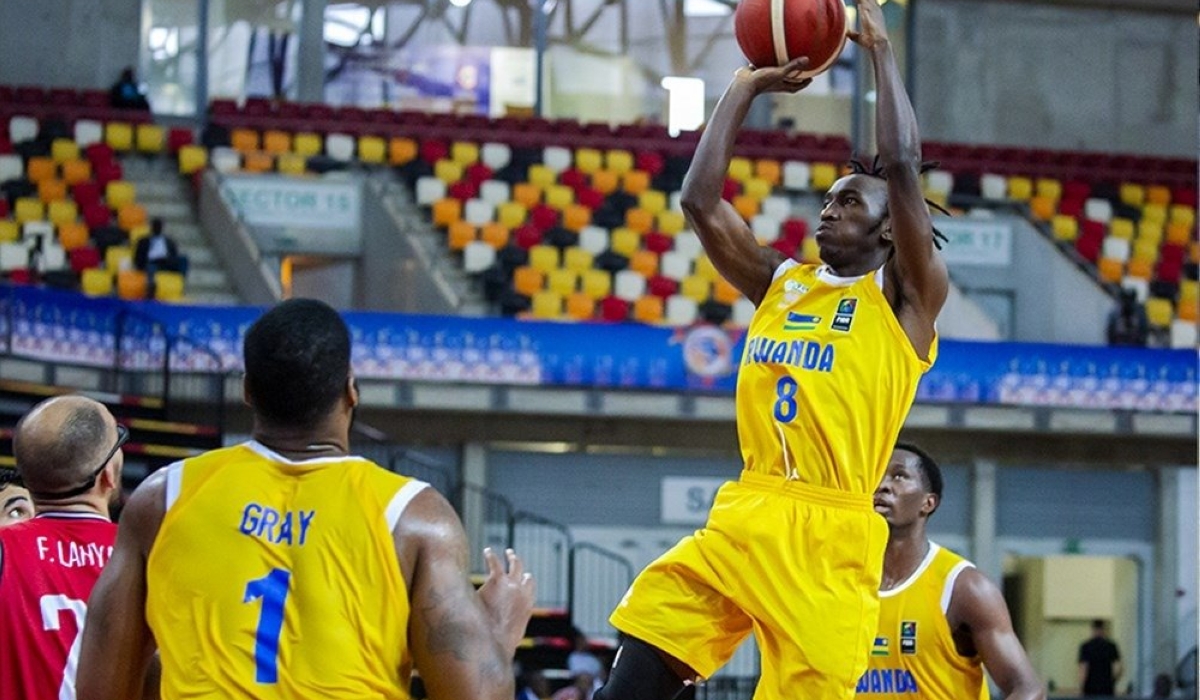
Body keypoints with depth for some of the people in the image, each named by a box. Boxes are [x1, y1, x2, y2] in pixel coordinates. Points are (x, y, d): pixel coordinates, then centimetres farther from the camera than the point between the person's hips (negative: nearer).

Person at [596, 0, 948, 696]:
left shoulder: (907, 298, 3)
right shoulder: (780, 283, 19)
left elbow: (903, 164, -9)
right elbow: (700, 199, 12)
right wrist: (748, 85, 16)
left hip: (830, 537, -5)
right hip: (742, 518, 5)